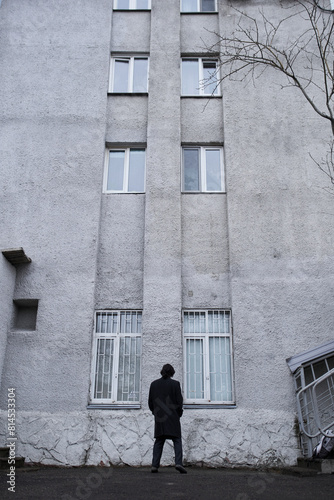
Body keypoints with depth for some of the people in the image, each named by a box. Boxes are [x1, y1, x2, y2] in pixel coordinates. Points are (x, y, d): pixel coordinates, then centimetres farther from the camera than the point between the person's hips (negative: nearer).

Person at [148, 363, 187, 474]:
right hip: (172, 417, -3)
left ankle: (155, 465, 4)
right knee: (177, 440, 3)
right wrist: (178, 413, 10)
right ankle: (178, 463, -11)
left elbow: (150, 402, 8)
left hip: (159, 417, 3)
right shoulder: (175, 384, -5)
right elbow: (179, 401, -5)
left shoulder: (154, 384, 5)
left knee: (158, 441, 10)